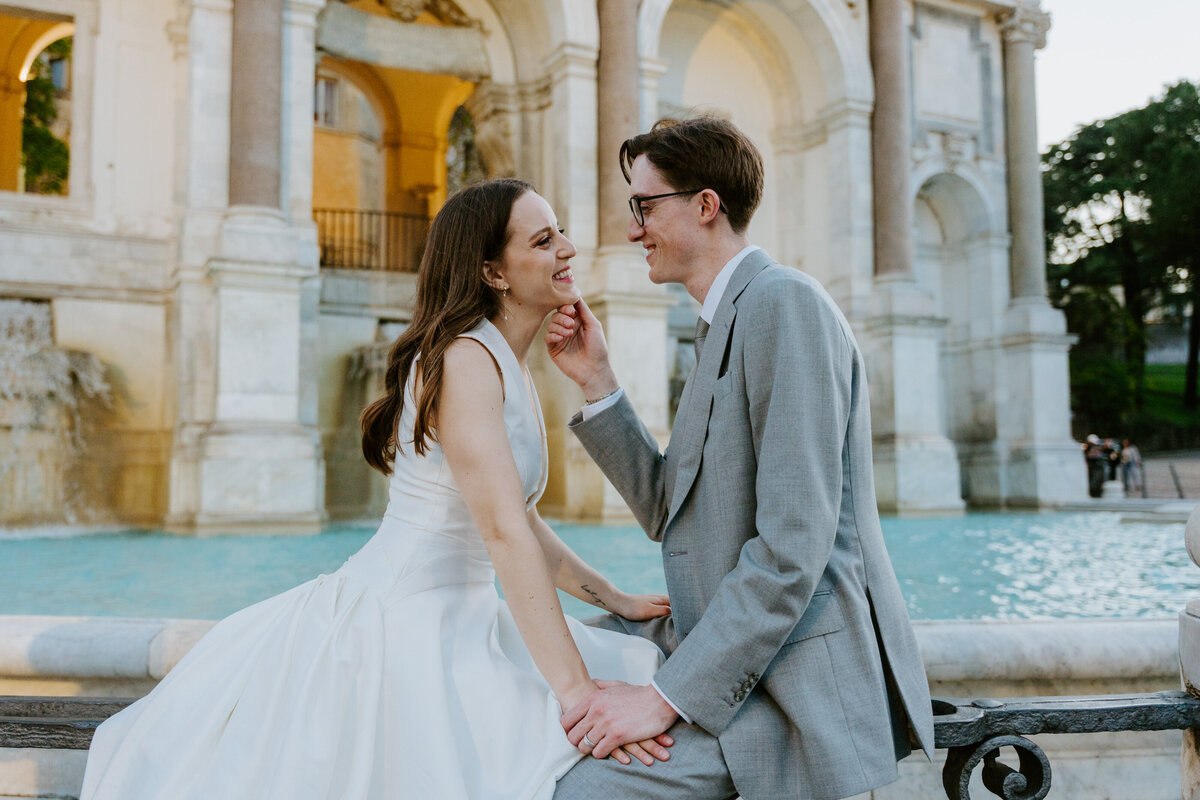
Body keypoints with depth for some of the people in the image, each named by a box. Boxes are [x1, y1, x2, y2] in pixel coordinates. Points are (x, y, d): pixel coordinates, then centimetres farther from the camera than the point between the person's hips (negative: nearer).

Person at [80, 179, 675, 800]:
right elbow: (503, 534, -26)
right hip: (400, 625, -9)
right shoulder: (465, 358, -18)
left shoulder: (509, 368, 11)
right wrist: (576, 689, -29)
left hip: (459, 619, 9)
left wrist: (613, 599, 9)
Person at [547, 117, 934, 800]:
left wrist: (668, 695, -21)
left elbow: (794, 546, -23)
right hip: (727, 640, 10)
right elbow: (668, 509, 13)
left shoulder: (786, 303, -16)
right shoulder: (726, 324, 16)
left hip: (796, 681, -10)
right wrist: (597, 381, 7)